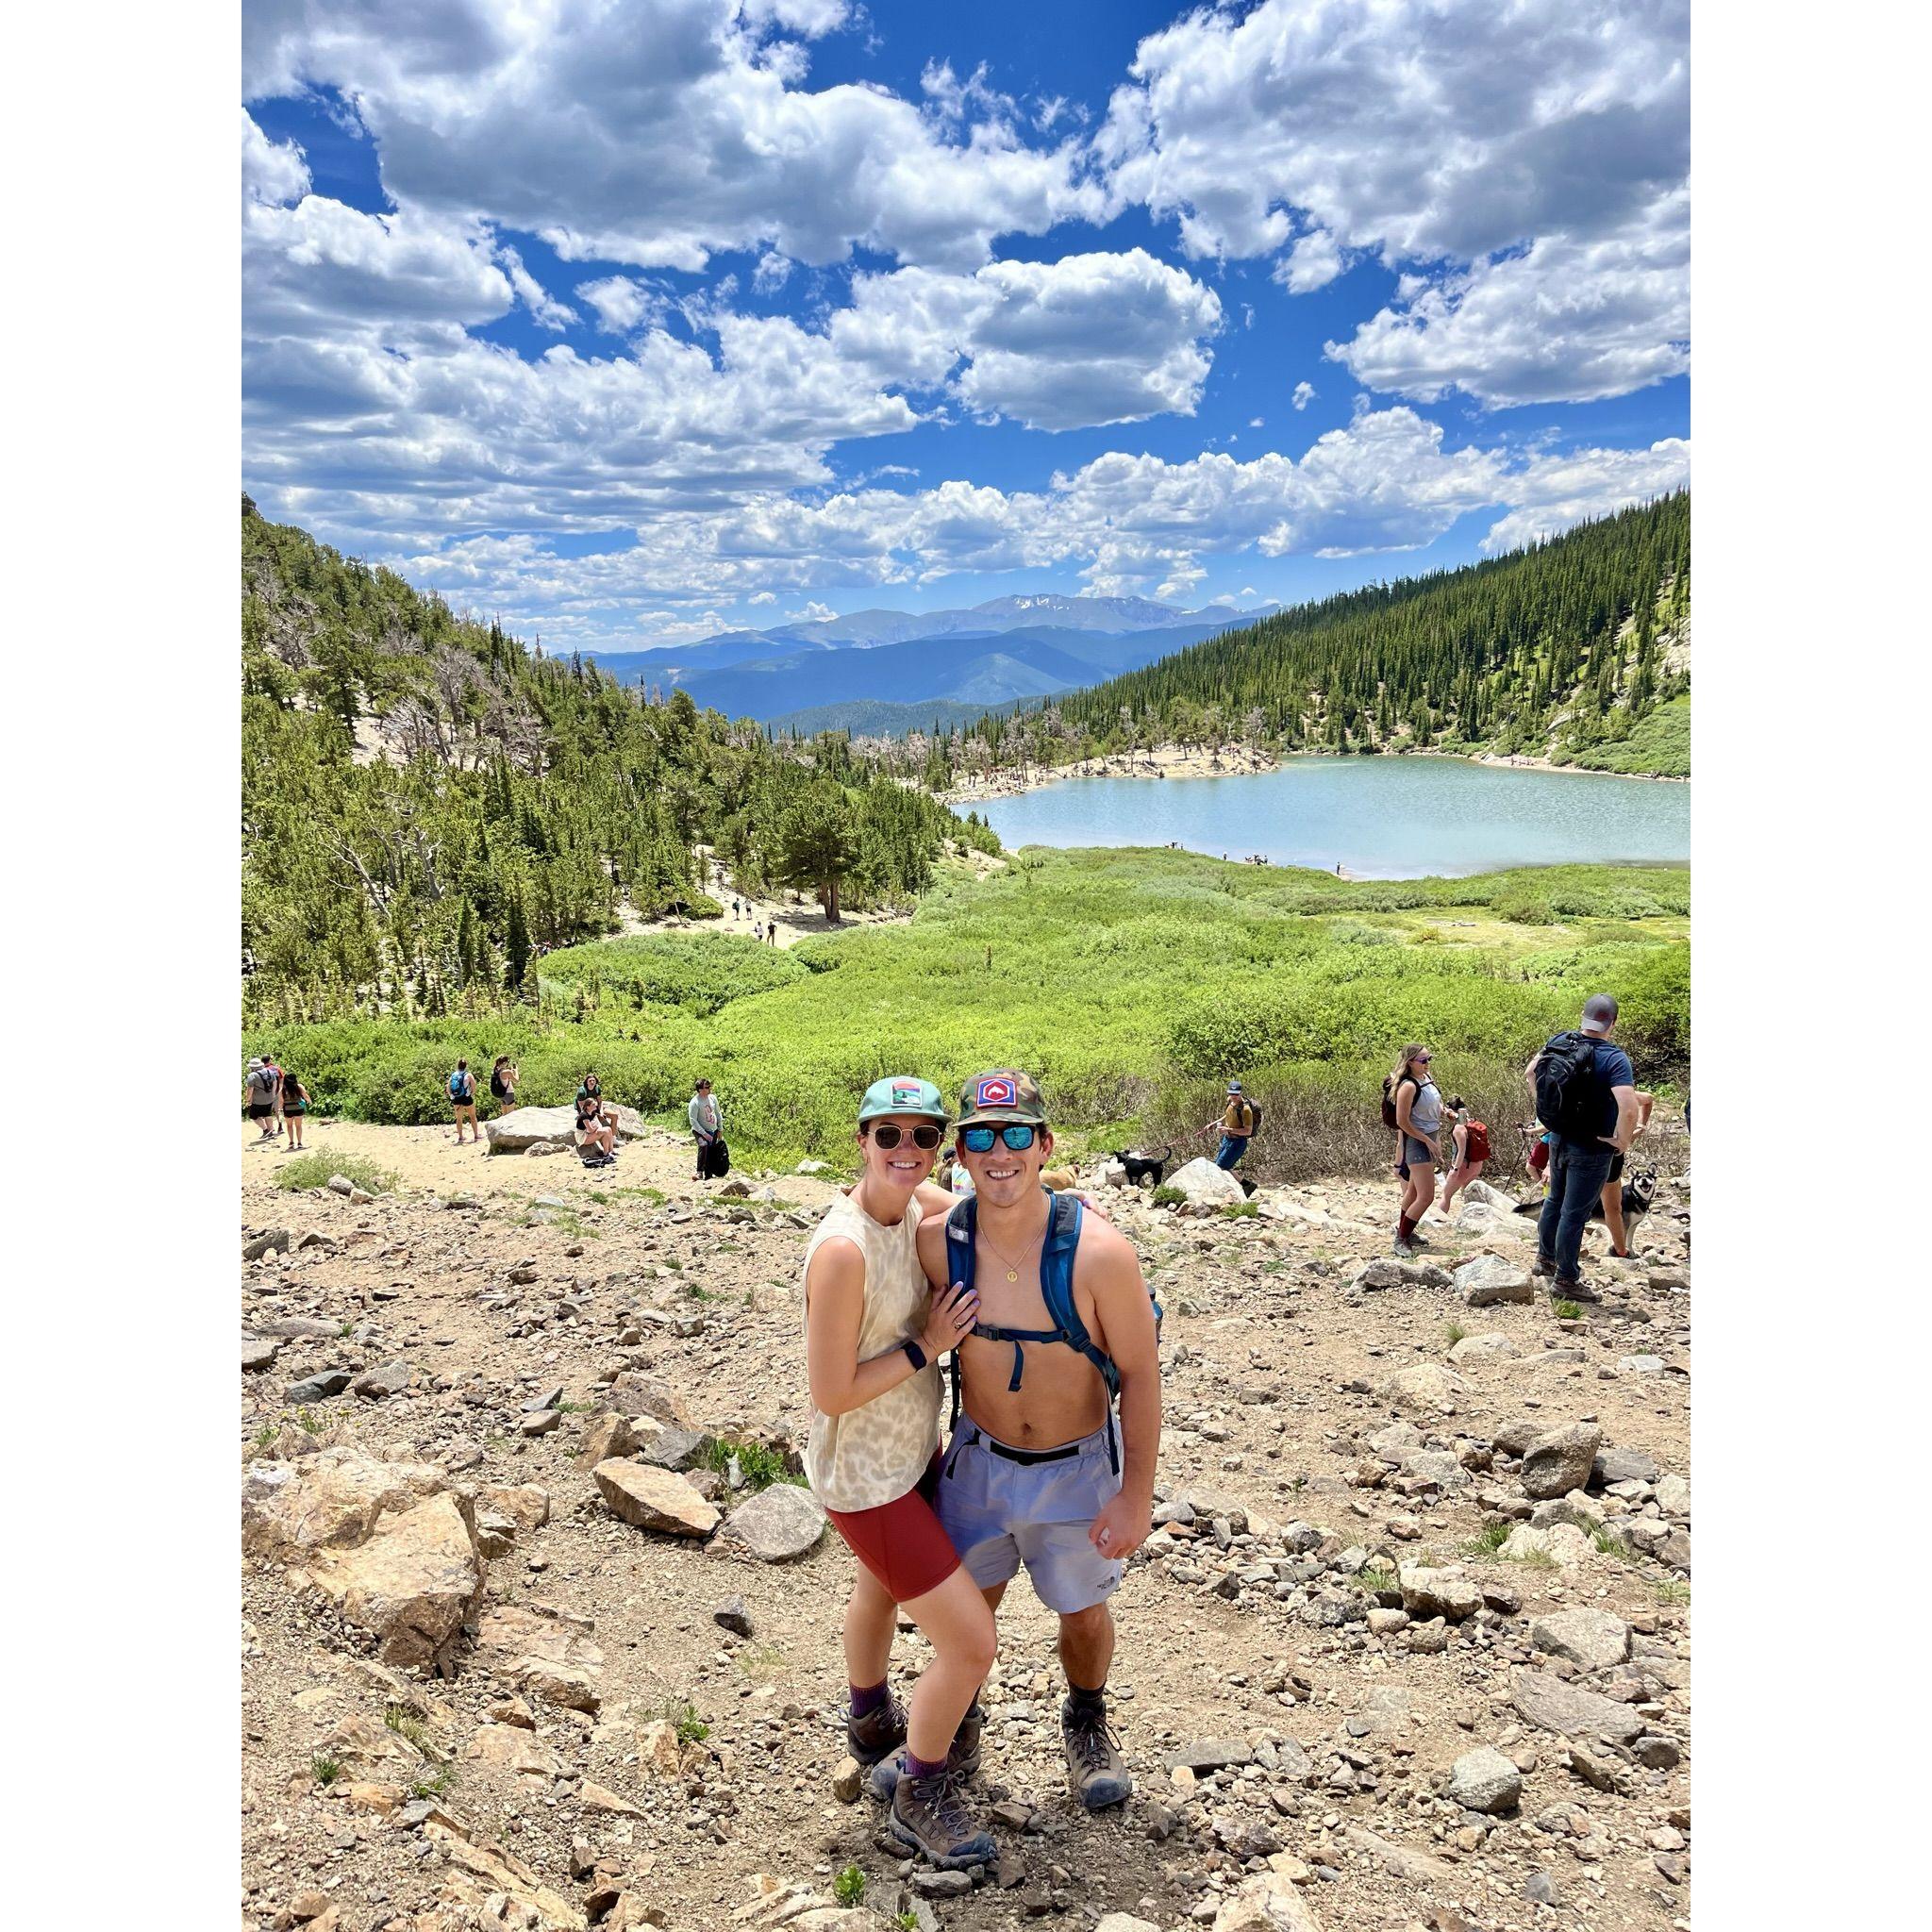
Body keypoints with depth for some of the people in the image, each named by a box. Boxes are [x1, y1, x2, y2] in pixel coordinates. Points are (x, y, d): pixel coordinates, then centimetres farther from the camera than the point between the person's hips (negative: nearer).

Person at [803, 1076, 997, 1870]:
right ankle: (921, 1794, 26)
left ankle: (870, 1721, 61)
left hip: (911, 1451, 9)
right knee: (971, 1642, -2)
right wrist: (926, 1343, -23)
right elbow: (831, 1393, -28)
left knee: (880, 1591, 33)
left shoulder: (913, 1204, -10)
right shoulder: (843, 1248, -33)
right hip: (866, 1480, -9)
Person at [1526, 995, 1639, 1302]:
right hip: (1591, 1150, -6)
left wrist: (1544, 1110, 17)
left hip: (1558, 1139, 6)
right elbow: (1629, 1109, -34)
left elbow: (1530, 1072, 10)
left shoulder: (1559, 1042, -4)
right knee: (1574, 1214, 4)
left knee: (1555, 1200, 24)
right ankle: (1565, 1281, 16)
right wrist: (1622, 1141, -16)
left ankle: (1545, 1258, 41)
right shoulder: (1614, 1058, -23)